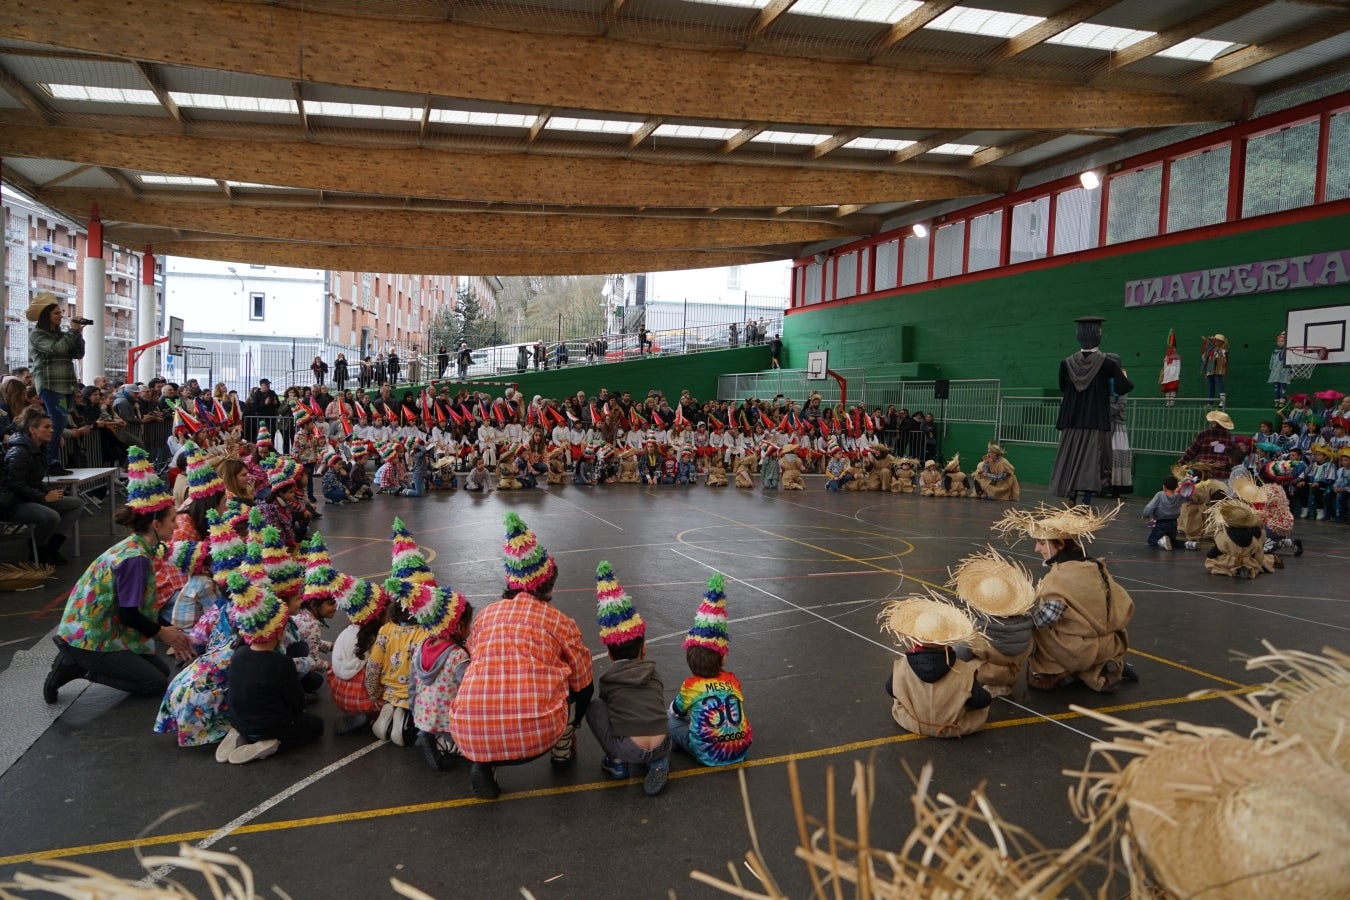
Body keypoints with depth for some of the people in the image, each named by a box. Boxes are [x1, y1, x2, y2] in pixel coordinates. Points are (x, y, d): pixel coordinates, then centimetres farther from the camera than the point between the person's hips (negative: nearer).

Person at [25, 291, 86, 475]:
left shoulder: (60, 335, 19)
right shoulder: (37, 335, -2)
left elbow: (79, 354, 12)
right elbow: (57, 349, -18)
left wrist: (79, 335, 0)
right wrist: (73, 331, -9)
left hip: (66, 386, 7)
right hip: (49, 385, -7)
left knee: (58, 425, 6)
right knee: (57, 423, -16)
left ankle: (55, 462, 7)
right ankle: (51, 463, -14)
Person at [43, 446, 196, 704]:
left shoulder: (134, 548, 5)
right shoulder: (135, 558, -24)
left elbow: (140, 605, 11)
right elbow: (130, 615, -21)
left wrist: (169, 630, 9)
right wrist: (162, 632, -5)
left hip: (97, 630, 9)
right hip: (87, 638, -9)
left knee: (161, 670, 12)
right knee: (156, 684, -5)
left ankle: (78, 662, 12)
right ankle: (77, 667, -1)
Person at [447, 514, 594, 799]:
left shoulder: (485, 615, 17)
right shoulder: (559, 621, 9)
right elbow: (583, 685, 18)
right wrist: (568, 729, 39)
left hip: (470, 737, 2)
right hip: (537, 734, -2)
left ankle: (484, 764, 16)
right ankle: (562, 752, 31)